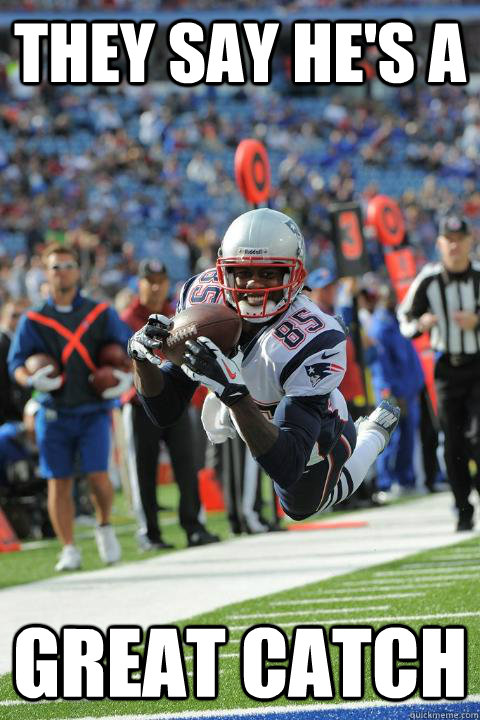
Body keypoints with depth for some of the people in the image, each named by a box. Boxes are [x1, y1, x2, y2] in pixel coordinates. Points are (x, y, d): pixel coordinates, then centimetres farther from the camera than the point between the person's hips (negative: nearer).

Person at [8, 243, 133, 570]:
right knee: (59, 482, 0)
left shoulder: (101, 314, 6)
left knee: (97, 475, -12)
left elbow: (130, 347, 11)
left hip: (94, 411, -1)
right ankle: (69, 550, 8)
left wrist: (128, 377, -6)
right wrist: (31, 380, -20)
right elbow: (16, 361, 1)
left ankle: (105, 526, 16)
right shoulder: (33, 320, 5)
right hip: (54, 414, 1)